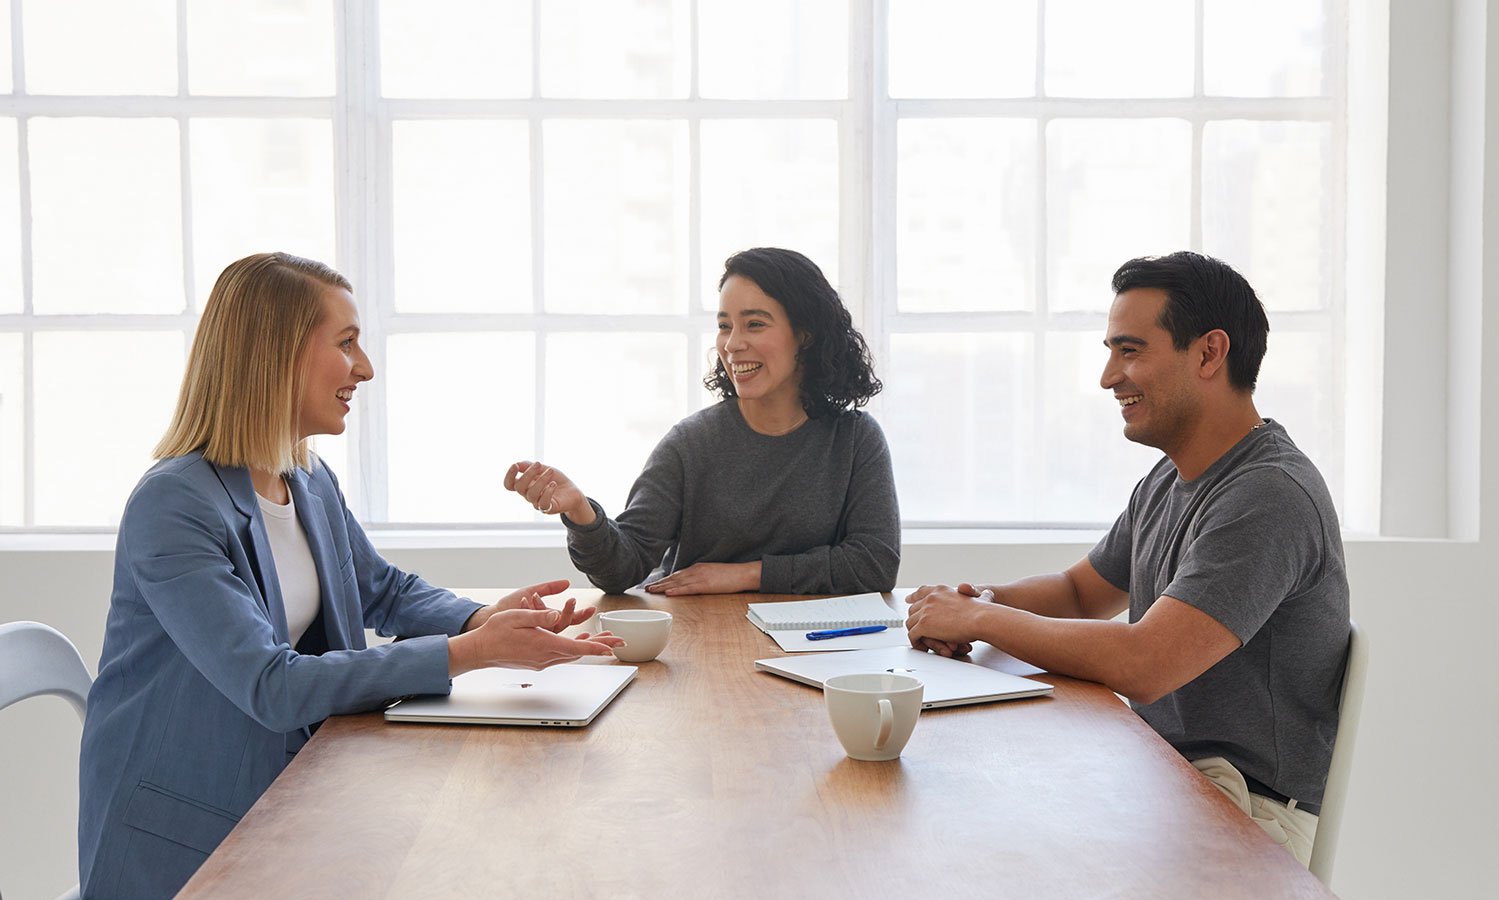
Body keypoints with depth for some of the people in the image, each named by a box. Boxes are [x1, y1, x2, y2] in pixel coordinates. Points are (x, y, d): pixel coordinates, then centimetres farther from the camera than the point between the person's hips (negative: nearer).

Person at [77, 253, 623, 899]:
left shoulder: (312, 484, 7)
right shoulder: (173, 507, -20)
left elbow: (386, 591, 21)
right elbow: (273, 687, -26)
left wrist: (485, 620, -1)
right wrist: (467, 653, -28)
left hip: (289, 792, 8)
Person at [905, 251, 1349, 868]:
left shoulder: (1271, 495, -21)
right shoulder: (1166, 482, 11)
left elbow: (1142, 666, -30)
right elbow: (1081, 590, 24)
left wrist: (976, 618, -17)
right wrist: (988, 599, 1)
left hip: (1247, 811, -8)